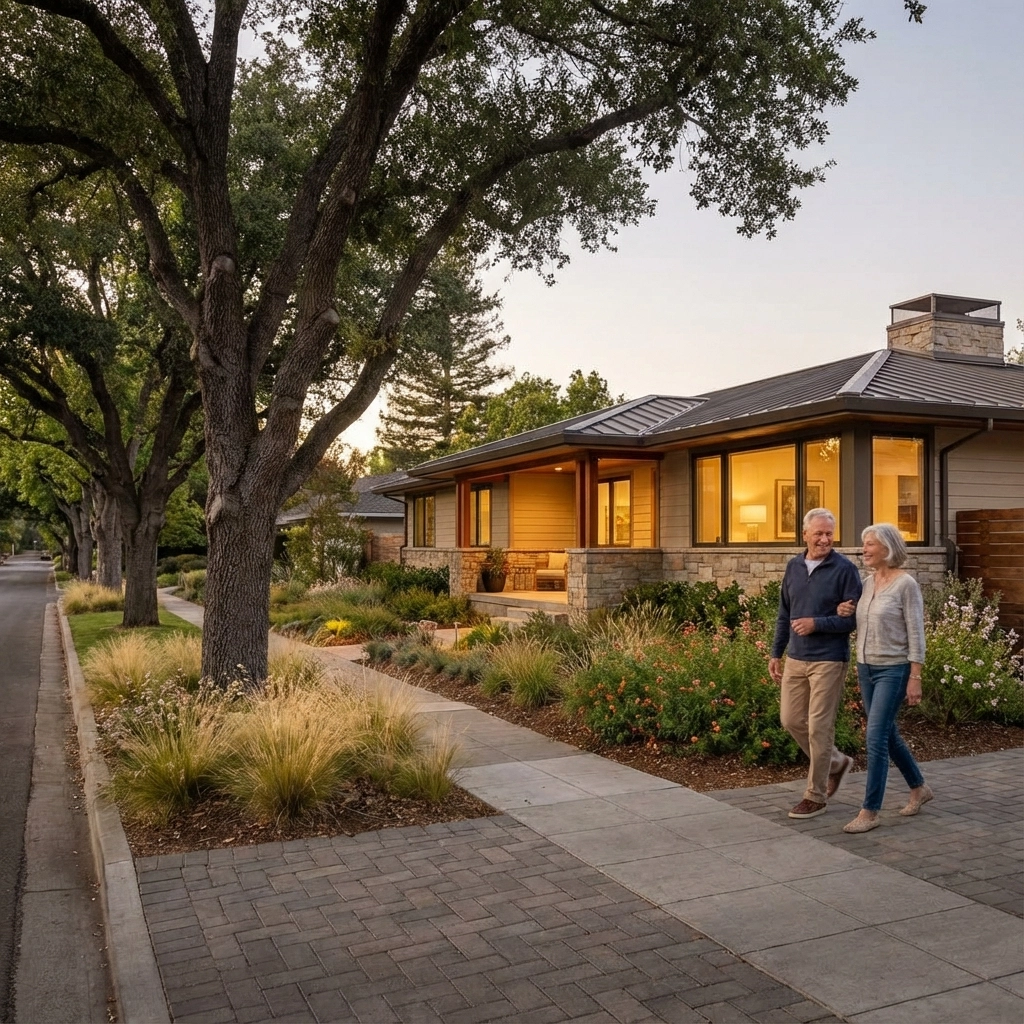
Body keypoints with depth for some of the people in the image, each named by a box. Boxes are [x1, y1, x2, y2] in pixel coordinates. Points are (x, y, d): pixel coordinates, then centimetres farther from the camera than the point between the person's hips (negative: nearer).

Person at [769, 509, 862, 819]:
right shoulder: (793, 567, 8)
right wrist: (776, 653, 13)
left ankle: (816, 796, 13)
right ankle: (836, 763, 33)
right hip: (795, 659, 6)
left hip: (828, 661, -6)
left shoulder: (845, 569, -10)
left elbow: (855, 618, -12)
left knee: (819, 727, -1)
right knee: (791, 720, 10)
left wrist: (816, 624, -21)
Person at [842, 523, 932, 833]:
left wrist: (915, 677, -15)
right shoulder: (869, 582, 8)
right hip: (866, 669, 8)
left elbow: (915, 634, -13)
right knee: (888, 735, 17)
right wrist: (859, 667, 15)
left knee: (876, 737, -9)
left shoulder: (906, 584, -12)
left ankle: (870, 812, -2)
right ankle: (919, 788, 38)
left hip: (893, 670, -8)